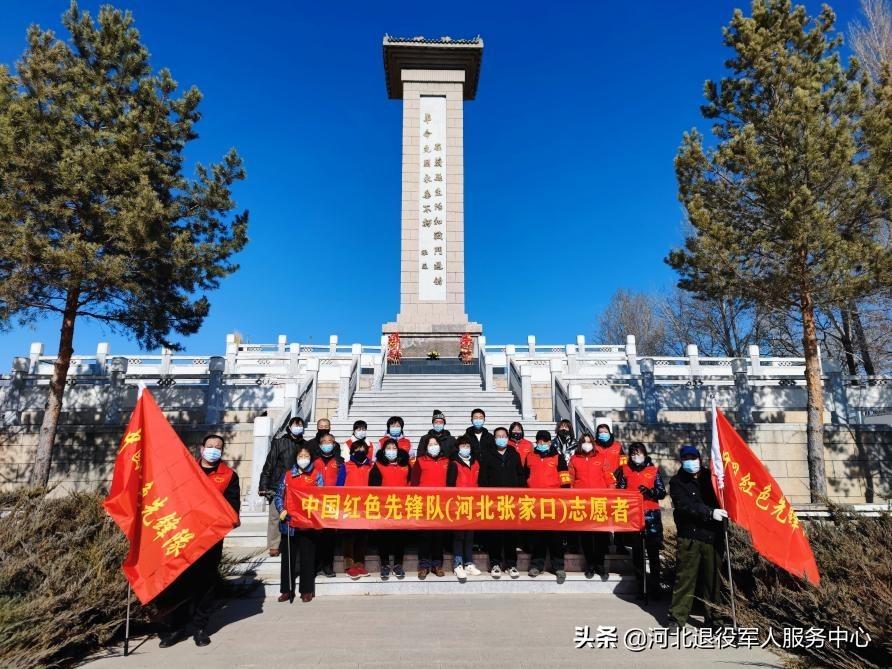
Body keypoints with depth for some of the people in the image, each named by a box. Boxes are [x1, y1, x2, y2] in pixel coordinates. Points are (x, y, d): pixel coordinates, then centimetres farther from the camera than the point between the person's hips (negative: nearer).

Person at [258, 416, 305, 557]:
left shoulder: (304, 444, 10)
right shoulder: (279, 442, 0)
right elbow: (269, 464, -2)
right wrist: (264, 485, -7)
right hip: (278, 486, -2)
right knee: (275, 516, 1)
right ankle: (274, 546, 10)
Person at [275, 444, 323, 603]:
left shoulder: (317, 475, 5)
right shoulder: (288, 475, 10)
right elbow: (279, 495, 11)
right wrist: (281, 510, -4)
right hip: (289, 521, 2)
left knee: (307, 557, 2)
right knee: (288, 557, 7)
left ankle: (307, 590, 12)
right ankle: (286, 590, 18)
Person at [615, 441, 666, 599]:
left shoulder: (653, 470, 5)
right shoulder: (624, 470, 8)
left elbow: (662, 492, 2)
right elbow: (619, 491, 10)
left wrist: (650, 492, -15)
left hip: (651, 515, -1)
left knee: (653, 551, -1)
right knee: (637, 552, 6)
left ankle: (655, 586, 8)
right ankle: (640, 586, 15)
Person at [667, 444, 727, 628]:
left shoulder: (710, 476, 13)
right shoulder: (677, 482, 3)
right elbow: (685, 506, -12)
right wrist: (710, 512, -21)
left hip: (712, 535, 2)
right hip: (689, 537, -2)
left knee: (712, 578, 4)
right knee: (685, 577, -2)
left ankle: (713, 617, 16)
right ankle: (677, 617, 5)